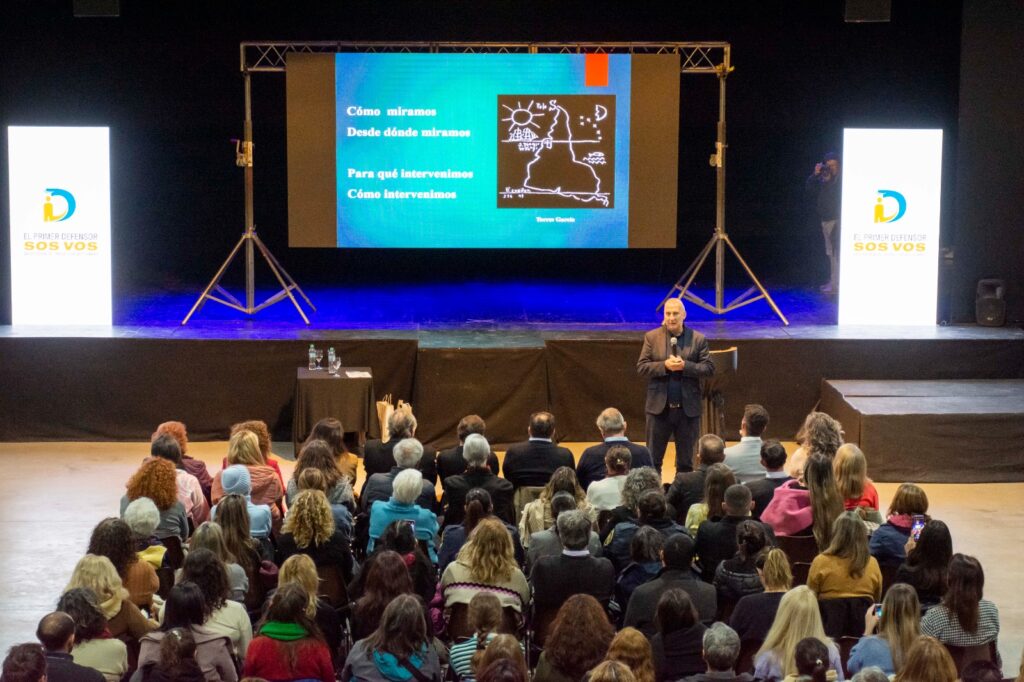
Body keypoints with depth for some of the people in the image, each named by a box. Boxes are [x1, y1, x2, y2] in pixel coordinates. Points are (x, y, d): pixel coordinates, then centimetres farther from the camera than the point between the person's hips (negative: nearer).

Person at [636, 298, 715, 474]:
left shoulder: (698, 339, 2)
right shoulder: (651, 337, 2)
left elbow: (709, 368, -3)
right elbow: (641, 367, -3)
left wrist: (685, 365, -17)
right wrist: (664, 365, -18)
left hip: (688, 408, 0)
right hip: (659, 407, 0)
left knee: (686, 461, 10)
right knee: (652, 459, 5)